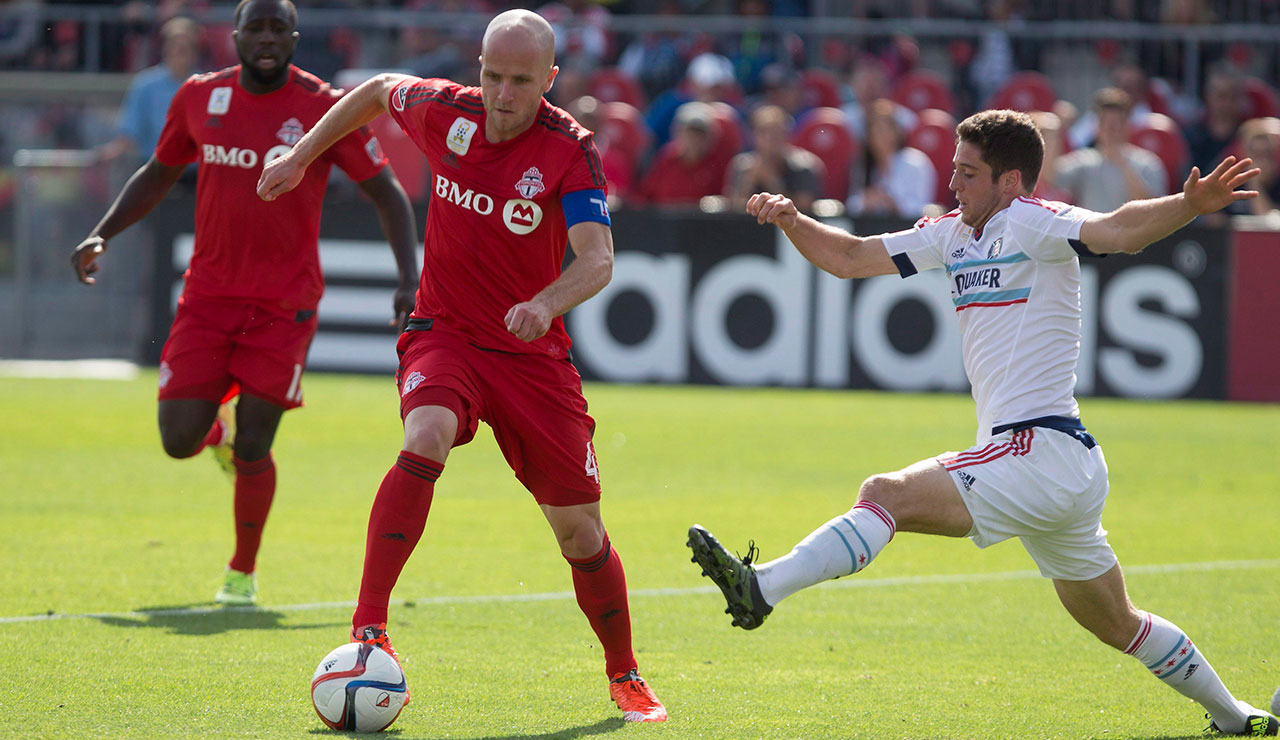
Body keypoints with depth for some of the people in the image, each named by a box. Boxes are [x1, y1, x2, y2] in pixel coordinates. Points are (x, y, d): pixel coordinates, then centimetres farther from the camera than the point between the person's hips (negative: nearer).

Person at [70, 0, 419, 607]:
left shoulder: (326, 109, -7)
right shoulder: (199, 97, 3)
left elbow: (387, 194, -2)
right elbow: (160, 174, 19)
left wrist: (409, 280, -14)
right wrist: (102, 234, 7)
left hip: (284, 304, -3)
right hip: (208, 295, 3)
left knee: (251, 447, -8)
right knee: (178, 439, -5)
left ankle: (243, 574, 15)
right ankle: (222, 423, 33)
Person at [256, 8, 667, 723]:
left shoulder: (571, 150, -15)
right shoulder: (444, 111, -7)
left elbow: (598, 260, -27)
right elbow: (378, 91, 16)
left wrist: (547, 302, -46)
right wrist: (302, 156, 20)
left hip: (533, 350, 0)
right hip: (443, 334, 0)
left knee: (579, 526, 3)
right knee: (426, 440, -32)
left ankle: (626, 678, 25)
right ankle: (368, 630, -33)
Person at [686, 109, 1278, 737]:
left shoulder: (1033, 223, -8)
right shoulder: (955, 234, 16)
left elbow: (1118, 231, -26)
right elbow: (850, 258, 20)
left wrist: (1190, 205, -45)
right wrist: (791, 221, 3)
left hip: (1039, 452, -10)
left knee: (886, 494, -21)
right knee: (1116, 624, 20)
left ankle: (762, 589, -30)